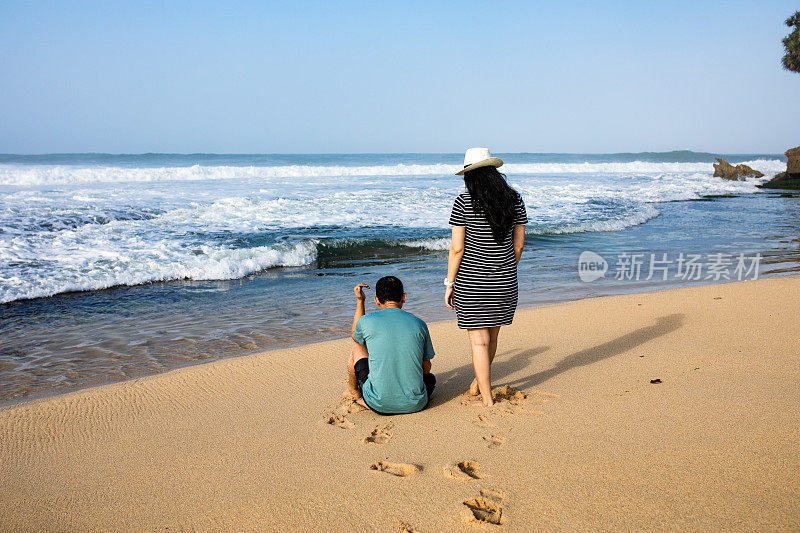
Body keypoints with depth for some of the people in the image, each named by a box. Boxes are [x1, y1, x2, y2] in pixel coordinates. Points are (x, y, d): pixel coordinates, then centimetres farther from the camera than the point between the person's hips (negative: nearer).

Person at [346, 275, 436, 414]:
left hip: (379, 406, -1)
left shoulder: (366, 321, -6)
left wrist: (360, 301, 23)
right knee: (430, 377, 38)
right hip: (415, 405, 2)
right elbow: (426, 369, 11)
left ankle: (352, 391, 42)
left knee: (357, 347, 24)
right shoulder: (420, 324, 0)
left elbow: (356, 337, 22)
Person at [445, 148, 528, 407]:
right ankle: (478, 382, 41)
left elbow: (457, 248, -11)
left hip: (471, 280, -4)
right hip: (504, 281, 5)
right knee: (492, 335, 20)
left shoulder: (464, 202, -11)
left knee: (479, 340, 4)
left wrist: (449, 284, -3)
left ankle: (486, 400, 11)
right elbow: (519, 243, 6)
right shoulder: (514, 199, 1)